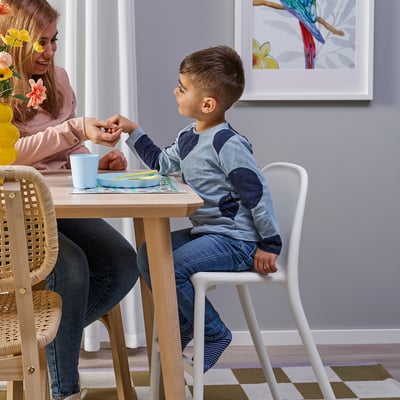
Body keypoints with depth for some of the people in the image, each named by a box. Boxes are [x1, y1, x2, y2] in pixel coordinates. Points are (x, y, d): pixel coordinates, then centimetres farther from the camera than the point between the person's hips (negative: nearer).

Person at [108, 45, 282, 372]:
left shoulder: (228, 143, -20)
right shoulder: (188, 138, 9)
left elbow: (257, 193, -19)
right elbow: (161, 163, 28)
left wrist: (270, 245, -15)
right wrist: (133, 132, 21)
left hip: (235, 239, -10)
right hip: (204, 232, 10)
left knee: (171, 268, -23)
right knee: (147, 255, 8)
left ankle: (214, 334, -2)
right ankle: (183, 325, 21)